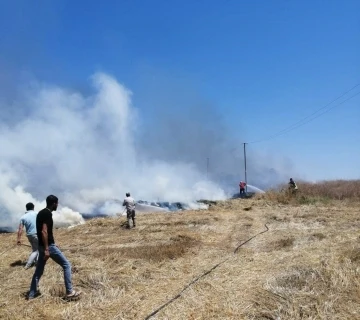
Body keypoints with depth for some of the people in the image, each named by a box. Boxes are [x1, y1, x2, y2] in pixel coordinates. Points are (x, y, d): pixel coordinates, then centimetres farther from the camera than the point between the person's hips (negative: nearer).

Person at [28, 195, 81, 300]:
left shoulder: (41, 213, 12)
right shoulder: (48, 213, -17)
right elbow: (44, 231, -25)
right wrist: (47, 249, -24)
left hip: (42, 245, 10)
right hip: (48, 246, -9)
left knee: (39, 269, 18)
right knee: (66, 265, -3)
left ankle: (32, 293, 24)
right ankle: (70, 292, -3)